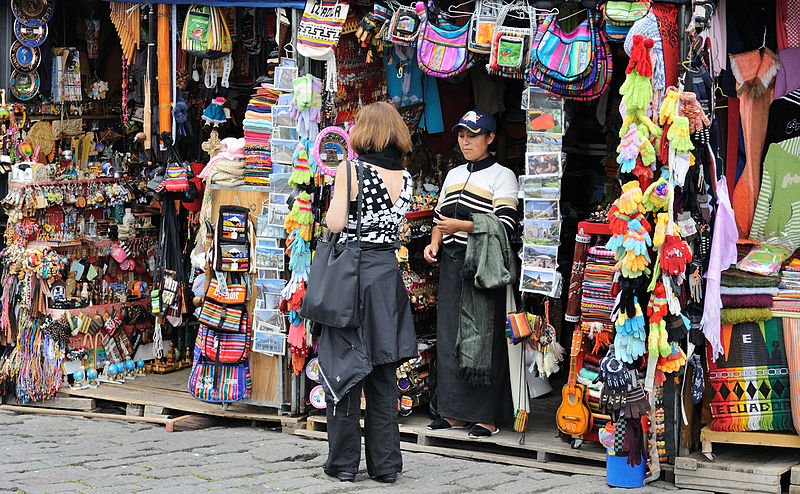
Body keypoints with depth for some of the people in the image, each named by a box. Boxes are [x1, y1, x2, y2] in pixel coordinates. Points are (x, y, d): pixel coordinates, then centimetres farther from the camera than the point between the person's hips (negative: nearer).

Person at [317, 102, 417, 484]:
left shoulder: (350, 169, -9)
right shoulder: (405, 177, 6)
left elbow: (336, 223, -12)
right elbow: (395, 221, 10)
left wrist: (336, 199, 5)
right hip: (387, 273, 5)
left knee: (343, 366, 4)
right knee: (383, 372, 11)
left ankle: (344, 462, 7)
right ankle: (385, 463, 14)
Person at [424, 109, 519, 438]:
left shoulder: (502, 176, -2)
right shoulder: (453, 175, 19)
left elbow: (505, 227, -13)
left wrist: (459, 226, -16)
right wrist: (435, 242, 3)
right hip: (451, 264, 7)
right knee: (449, 335, 6)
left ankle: (486, 417, -1)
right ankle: (456, 412, 14)